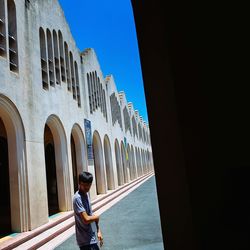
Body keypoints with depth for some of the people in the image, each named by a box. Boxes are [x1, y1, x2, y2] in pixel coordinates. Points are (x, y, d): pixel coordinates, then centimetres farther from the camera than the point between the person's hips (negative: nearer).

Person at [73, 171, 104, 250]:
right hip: (86, 240, -8)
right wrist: (97, 217, -6)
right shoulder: (77, 198, -21)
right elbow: (86, 219, -26)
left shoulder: (86, 194, 7)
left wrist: (98, 231, 12)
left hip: (92, 238, 8)